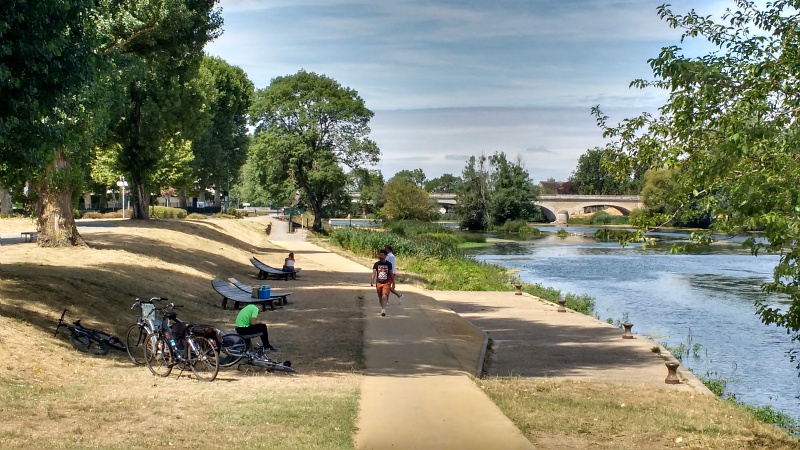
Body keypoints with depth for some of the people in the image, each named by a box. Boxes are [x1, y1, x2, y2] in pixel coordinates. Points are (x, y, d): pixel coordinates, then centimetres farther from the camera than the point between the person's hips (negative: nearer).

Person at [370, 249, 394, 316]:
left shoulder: (389, 264, 1)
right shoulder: (376, 264, 2)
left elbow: (391, 274, 11)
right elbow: (374, 273, -6)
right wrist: (372, 281, -20)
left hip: (386, 283, -2)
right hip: (379, 283, 2)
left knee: (384, 296, -20)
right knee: (380, 297, 13)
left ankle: (383, 310, -27)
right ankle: (382, 308, 32)